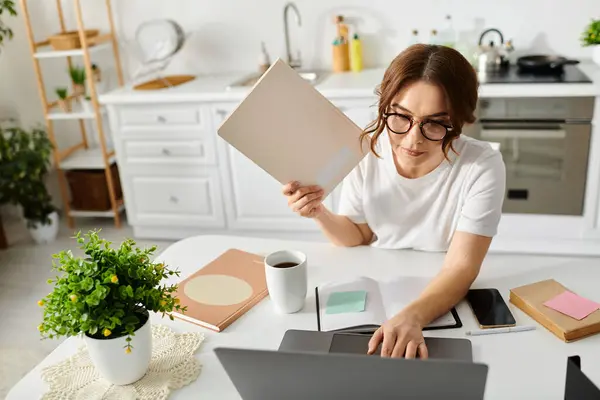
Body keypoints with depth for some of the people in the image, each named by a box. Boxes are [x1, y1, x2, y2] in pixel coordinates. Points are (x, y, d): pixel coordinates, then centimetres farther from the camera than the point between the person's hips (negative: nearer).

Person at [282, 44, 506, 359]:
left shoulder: (482, 166, -20)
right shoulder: (364, 150, -12)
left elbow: (461, 268, -23)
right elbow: (357, 237, 2)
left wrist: (412, 317, -41)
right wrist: (320, 214, -18)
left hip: (445, 302, -1)